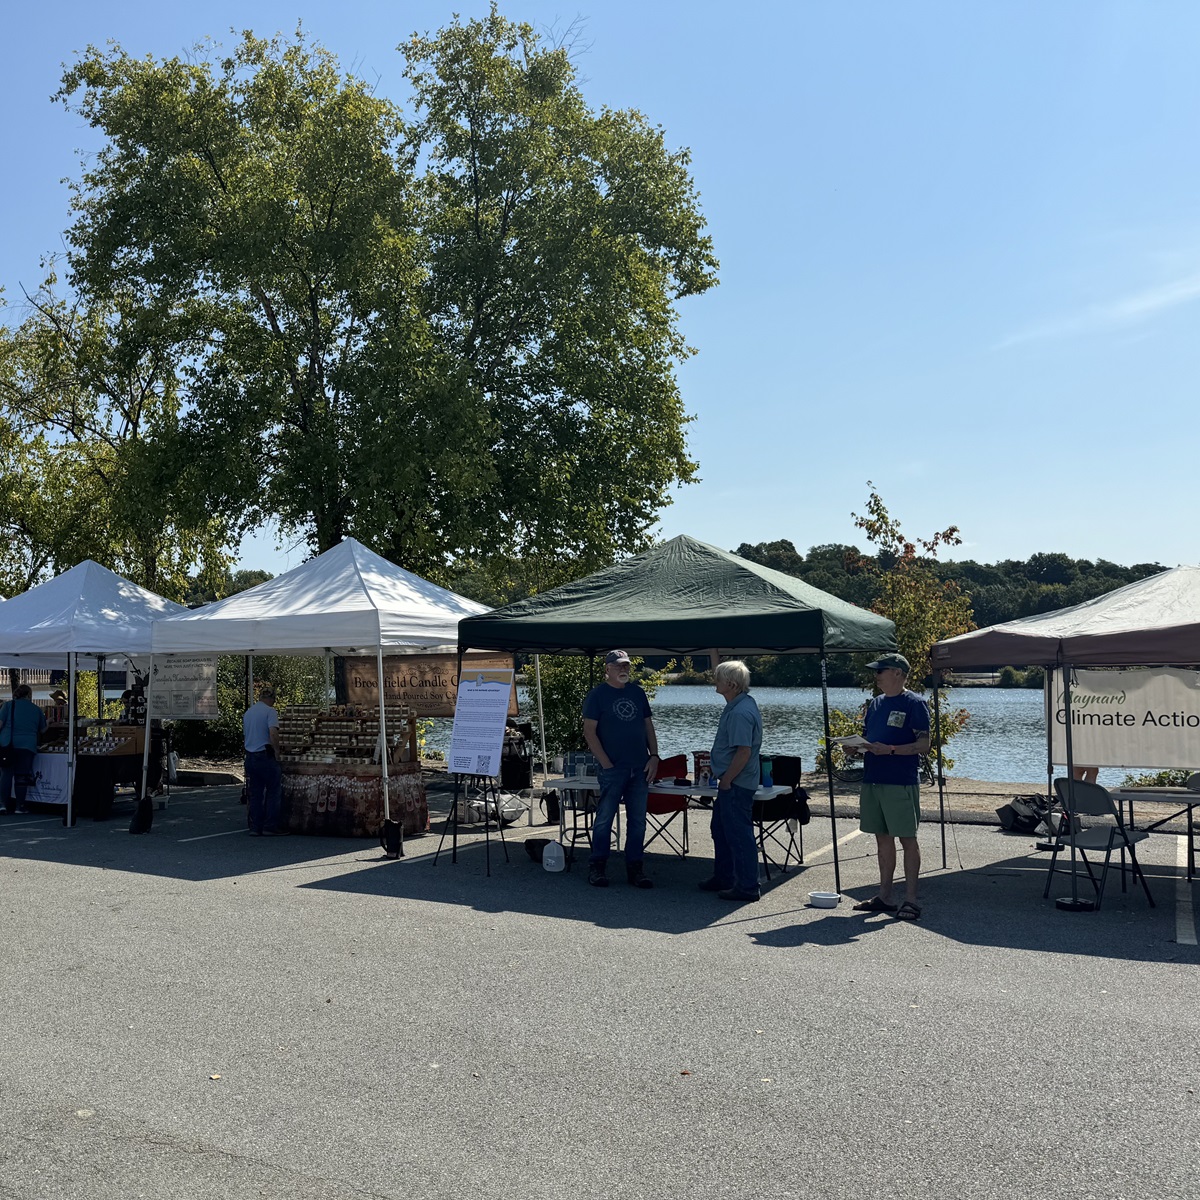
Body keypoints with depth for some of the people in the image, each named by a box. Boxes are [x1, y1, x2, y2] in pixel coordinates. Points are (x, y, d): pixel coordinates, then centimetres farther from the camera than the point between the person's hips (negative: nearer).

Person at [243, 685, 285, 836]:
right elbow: (273, 733, -23)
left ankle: (256, 827, 10)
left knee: (255, 794, 10)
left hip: (250, 756, 7)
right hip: (265, 756, -7)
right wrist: (277, 750, -8)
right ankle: (270, 827, 0)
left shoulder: (247, 713, 14)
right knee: (273, 791, 2)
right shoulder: (270, 711, -9)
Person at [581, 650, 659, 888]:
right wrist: (606, 764, -12)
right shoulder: (597, 695, -2)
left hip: (640, 768, 5)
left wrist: (654, 756, 4)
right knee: (604, 818, 0)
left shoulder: (637, 693, 13)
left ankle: (635, 869, 14)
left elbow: (648, 726, 16)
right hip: (612, 769, -5)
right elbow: (589, 732, -6)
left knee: (638, 821, 7)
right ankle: (597, 867, 11)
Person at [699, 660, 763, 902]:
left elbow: (744, 751, -27)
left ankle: (748, 887, 5)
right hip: (733, 783, 11)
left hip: (736, 784, -11)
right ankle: (723, 878, 32)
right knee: (721, 830, 20)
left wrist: (726, 780, -19)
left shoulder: (740, 713, -23)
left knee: (739, 834, -3)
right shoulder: (738, 705, 11)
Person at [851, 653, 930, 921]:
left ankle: (910, 899, 4)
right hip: (872, 780, 7)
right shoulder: (876, 703, 16)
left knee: (907, 839, -1)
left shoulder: (914, 704, -6)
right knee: (882, 838, 12)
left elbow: (924, 745, -12)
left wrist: (890, 750, -23)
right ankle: (884, 896, 19)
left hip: (900, 783, -7)